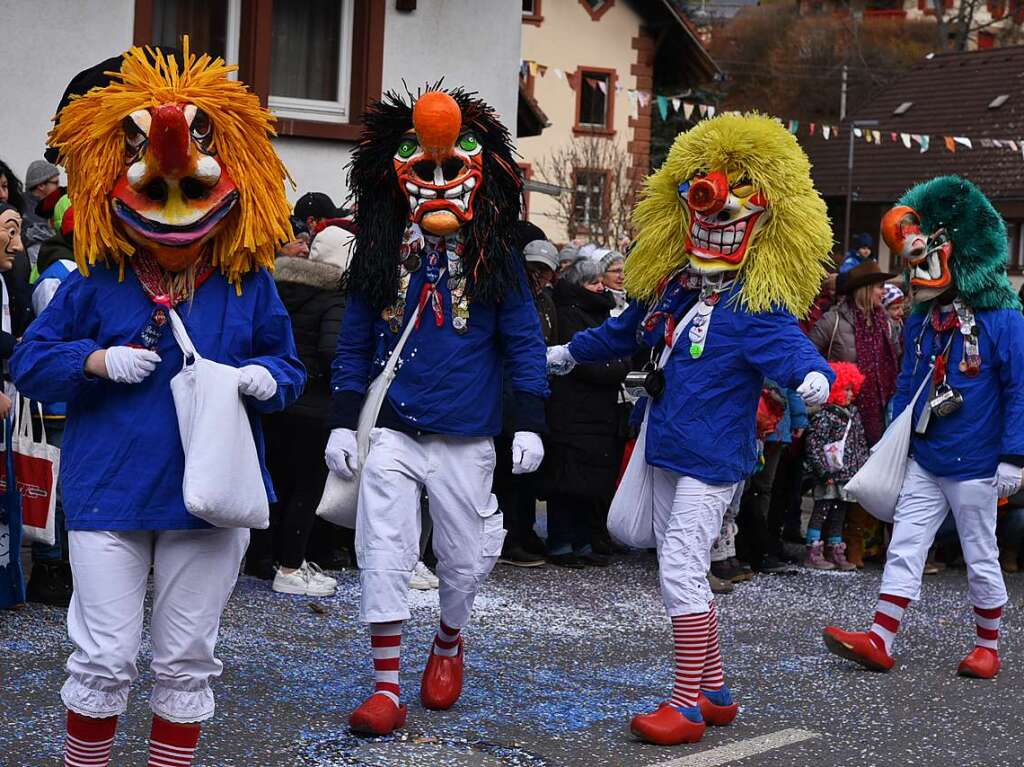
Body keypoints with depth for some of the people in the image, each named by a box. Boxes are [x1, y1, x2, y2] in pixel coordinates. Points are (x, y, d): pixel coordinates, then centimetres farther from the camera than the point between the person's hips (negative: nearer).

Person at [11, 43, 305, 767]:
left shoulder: (247, 282, 2)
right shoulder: (96, 282, -2)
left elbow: (288, 366, 10)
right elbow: (29, 361, 2)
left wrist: (266, 379, -13)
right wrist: (99, 361, -15)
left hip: (211, 496, 2)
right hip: (108, 492, -1)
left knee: (187, 661, 12)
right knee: (105, 658, 3)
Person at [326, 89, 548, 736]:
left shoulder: (496, 259, -1)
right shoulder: (380, 256, 2)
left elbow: (525, 343, 1)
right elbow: (354, 344, 6)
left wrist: (530, 424, -6)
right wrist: (343, 422, 1)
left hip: (466, 439, 0)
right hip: (392, 432, 0)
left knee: (464, 559, 11)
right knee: (384, 556, -6)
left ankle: (449, 645, 40)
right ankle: (387, 687, 3)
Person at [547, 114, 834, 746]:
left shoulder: (757, 305, -13)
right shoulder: (668, 287, 9)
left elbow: (790, 347, -30)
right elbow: (625, 332, 27)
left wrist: (814, 374, -53)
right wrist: (569, 352, 41)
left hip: (713, 457, -8)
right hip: (666, 451, 8)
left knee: (681, 569, -13)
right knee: (682, 571, 13)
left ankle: (689, 705, -3)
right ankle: (715, 692, 25)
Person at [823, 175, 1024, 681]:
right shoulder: (921, 319, 7)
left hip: (973, 466, -6)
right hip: (923, 460, 6)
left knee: (981, 560, 7)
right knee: (903, 549, 3)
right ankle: (880, 641, 5)